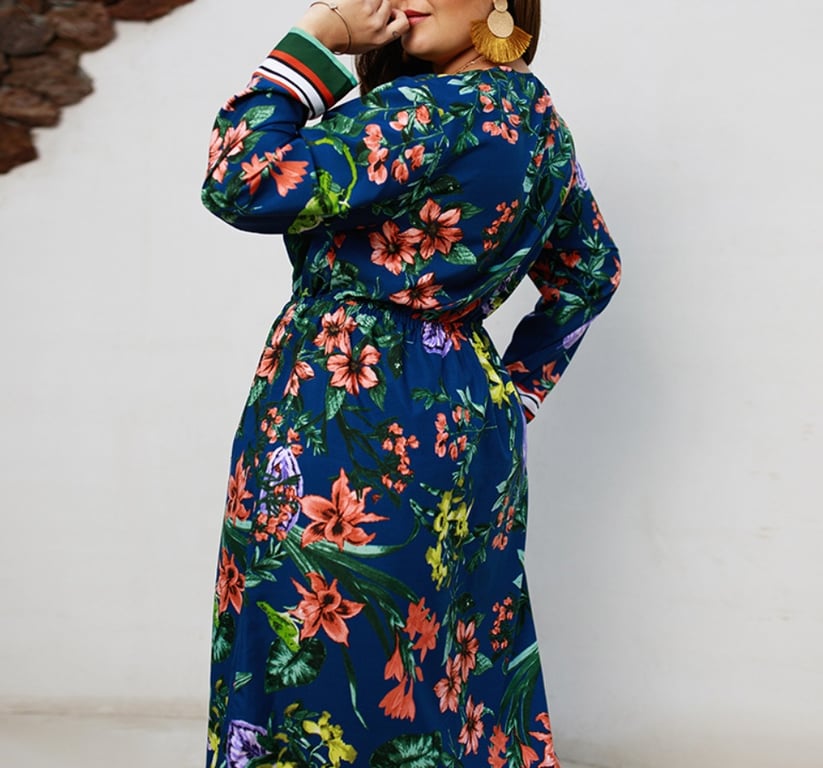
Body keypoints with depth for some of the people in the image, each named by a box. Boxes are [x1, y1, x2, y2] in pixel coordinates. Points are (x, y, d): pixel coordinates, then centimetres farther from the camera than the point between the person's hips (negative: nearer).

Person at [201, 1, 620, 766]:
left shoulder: (430, 110, -18)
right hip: (470, 422, 9)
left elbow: (244, 185, -22)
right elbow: (590, 272, 22)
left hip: (351, 426, -9)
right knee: (459, 678, 18)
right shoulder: (540, 119, 9)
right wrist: (514, 387, 21)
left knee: (327, 682, 3)